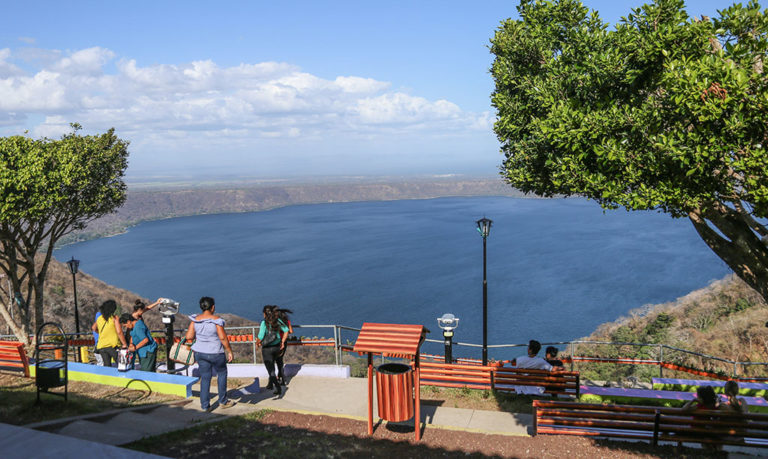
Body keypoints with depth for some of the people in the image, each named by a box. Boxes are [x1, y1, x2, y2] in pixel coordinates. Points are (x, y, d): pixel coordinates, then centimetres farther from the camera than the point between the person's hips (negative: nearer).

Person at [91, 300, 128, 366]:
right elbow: (119, 332, -14)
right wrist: (124, 344, -9)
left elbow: (93, 328, 29)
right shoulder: (114, 318, -7)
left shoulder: (99, 318, 10)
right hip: (113, 346, -5)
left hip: (101, 347, 5)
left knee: (107, 366, 7)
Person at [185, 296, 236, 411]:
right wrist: (229, 351, -9)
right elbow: (223, 337, -18)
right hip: (215, 353, -4)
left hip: (200, 352, 4)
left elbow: (189, 336, -3)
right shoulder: (216, 320, -17)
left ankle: (205, 405, 14)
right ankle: (223, 401, 24)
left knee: (205, 378, 13)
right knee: (222, 373, 17)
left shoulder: (195, 319, -3)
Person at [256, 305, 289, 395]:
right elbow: (286, 330, 2)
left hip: (267, 349, -6)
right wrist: (282, 342, 11)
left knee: (270, 369, 1)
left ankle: (278, 388, -9)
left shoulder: (264, 323, -18)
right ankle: (270, 384, 41)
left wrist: (257, 343, 2)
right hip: (277, 347, 6)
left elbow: (260, 337, -20)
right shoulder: (277, 321, -3)